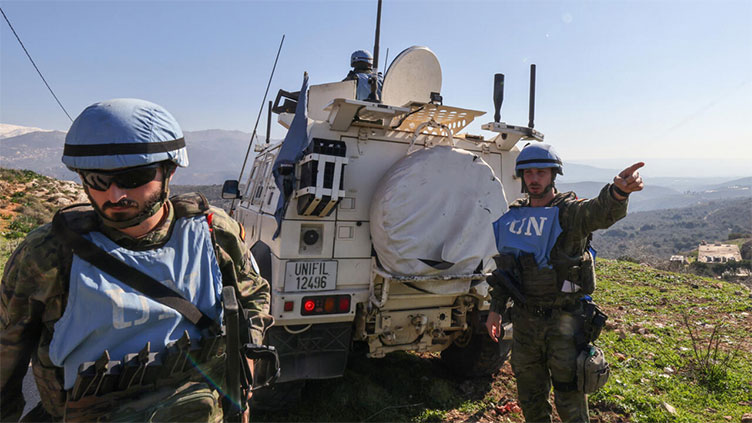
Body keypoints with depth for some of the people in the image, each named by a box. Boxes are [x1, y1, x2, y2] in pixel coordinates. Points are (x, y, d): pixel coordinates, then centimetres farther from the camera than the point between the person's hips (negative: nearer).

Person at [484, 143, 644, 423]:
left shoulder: (569, 212, -10)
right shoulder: (513, 216, 5)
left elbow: (600, 212, -35)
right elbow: (503, 265, 12)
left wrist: (618, 191, -57)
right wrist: (496, 308, 10)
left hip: (563, 319, -4)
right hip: (524, 319, 5)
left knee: (569, 397, 7)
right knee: (529, 392, 20)